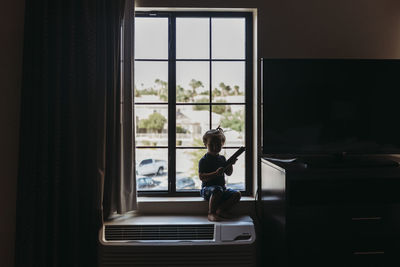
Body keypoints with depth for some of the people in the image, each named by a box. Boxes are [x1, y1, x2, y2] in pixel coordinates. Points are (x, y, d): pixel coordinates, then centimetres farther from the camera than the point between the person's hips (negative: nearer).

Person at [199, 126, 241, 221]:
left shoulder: (222, 158, 12)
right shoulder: (204, 160, -8)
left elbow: (228, 173, 16)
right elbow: (201, 177, -18)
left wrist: (230, 164, -3)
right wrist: (216, 173, -29)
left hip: (222, 188, 6)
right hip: (207, 188, -6)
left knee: (237, 194, -14)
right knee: (217, 190, -38)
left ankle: (220, 210, -3)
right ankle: (211, 213, -21)